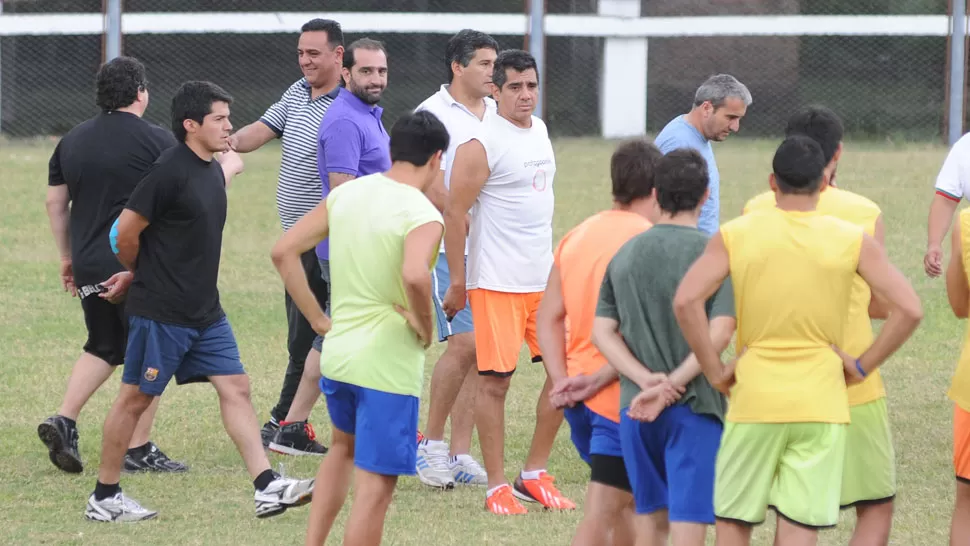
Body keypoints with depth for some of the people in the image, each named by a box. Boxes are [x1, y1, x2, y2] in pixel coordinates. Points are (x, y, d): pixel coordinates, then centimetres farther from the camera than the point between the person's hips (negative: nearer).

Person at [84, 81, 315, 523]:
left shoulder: (212, 172, 10)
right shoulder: (169, 172, -17)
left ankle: (267, 488, -2)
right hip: (161, 314, -8)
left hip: (205, 312, 8)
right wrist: (145, 275, 3)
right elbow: (126, 234, -14)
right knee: (135, 398, 2)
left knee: (235, 388, 1)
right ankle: (104, 498, 12)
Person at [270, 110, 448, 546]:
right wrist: (425, 327, -18)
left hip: (337, 354, 7)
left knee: (344, 446, 32)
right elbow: (415, 276, -36)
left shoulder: (345, 195, 4)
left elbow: (284, 252, 6)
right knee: (374, 486, -1)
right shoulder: (422, 216, -16)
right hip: (389, 365, -7)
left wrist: (317, 319, 10)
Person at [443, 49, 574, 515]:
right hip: (497, 283, -7)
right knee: (495, 381, -3)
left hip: (545, 279, 7)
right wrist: (457, 284, -12)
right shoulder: (481, 145, -13)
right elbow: (454, 214, -12)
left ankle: (534, 475, 15)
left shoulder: (539, 131, 11)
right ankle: (497, 487, 4)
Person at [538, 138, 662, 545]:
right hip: (623, 399, -7)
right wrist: (596, 380, -15)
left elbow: (548, 318, 5)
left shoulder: (576, 236, 9)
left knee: (625, 499, 23)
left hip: (578, 400, 8)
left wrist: (561, 379, -2)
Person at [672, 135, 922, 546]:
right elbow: (909, 309, -7)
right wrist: (863, 365, 2)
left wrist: (714, 371, -4)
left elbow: (686, 301, -14)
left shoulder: (735, 235, -2)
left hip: (754, 401, 0)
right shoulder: (853, 241, -1)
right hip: (822, 405, 0)